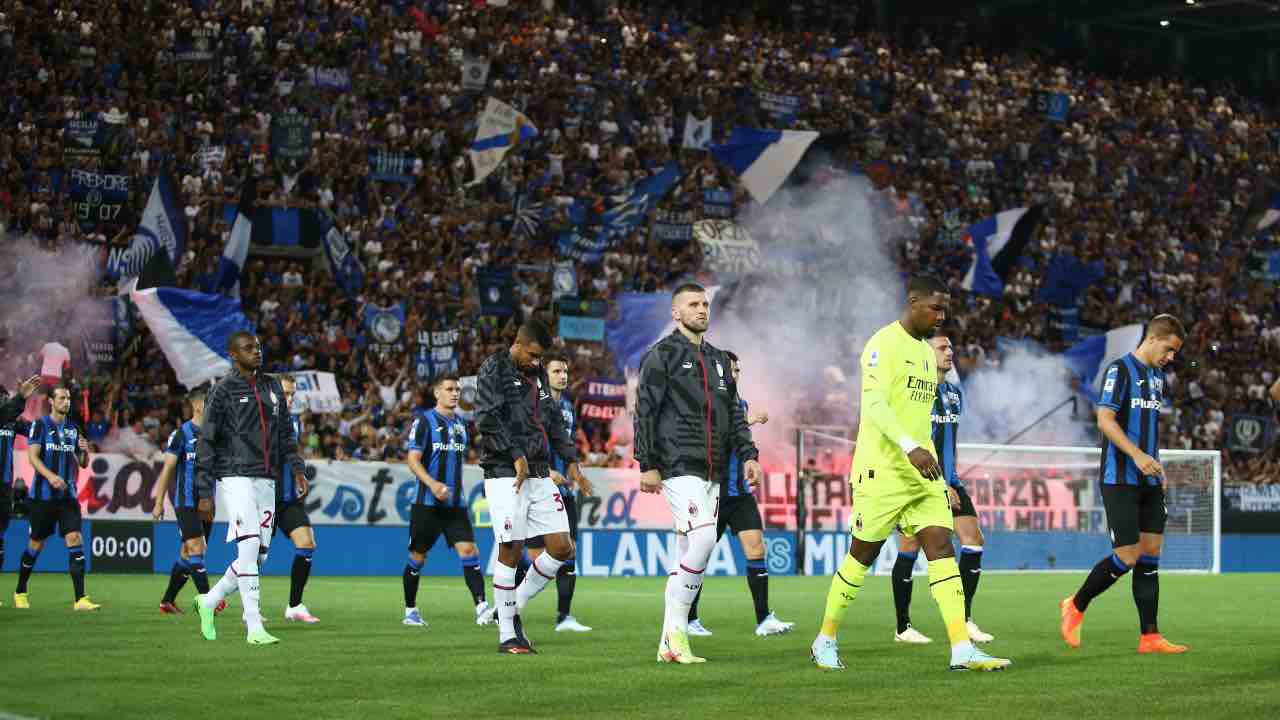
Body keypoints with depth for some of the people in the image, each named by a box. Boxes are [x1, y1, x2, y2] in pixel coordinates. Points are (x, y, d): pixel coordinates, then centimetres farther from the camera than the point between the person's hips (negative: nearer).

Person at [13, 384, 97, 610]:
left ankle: (80, 599, -13)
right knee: (36, 543, 5)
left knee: (75, 539, -10)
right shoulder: (40, 425, -3)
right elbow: (32, 456, -13)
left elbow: (82, 464, 17)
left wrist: (84, 451, -6)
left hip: (68, 496, 4)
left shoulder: (73, 429, 12)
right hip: (43, 496, -4)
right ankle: (20, 592, 25)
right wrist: (50, 476, -28)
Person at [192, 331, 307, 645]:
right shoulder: (223, 391, -3)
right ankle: (254, 628, -15)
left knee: (259, 555, 5)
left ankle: (209, 601, 25)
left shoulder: (273, 387, 16)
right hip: (236, 477, -7)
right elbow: (207, 441, -3)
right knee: (249, 546, -16)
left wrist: (296, 468, 11)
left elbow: (286, 433, 24)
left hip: (267, 481, 7)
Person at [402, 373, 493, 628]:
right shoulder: (424, 421, -5)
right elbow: (413, 460, -11)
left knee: (468, 550, -10)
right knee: (418, 556, 4)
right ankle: (410, 611, 17)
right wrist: (432, 484, -25)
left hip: (456, 503, 5)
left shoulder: (461, 423, 14)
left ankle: (482, 609, -17)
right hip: (427, 503, -5)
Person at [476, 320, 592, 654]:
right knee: (511, 551, -6)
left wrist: (571, 462, 16)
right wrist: (516, 456, -16)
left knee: (562, 548, 0)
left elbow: (554, 421, 25)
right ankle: (507, 635, 2)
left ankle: (515, 607, 16)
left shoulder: (538, 374, 19)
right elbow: (487, 418, -14)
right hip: (505, 475, -7)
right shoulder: (494, 368, -3)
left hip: (539, 476, 7)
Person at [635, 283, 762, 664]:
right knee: (703, 539, -22)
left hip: (712, 472, 7)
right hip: (679, 467, -7)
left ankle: (670, 645, 8)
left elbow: (735, 413, 22)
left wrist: (748, 454, 9)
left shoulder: (718, 359, 21)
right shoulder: (662, 355, -1)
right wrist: (647, 465, -12)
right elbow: (645, 412, -6)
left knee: (691, 556, 5)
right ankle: (676, 630, -12)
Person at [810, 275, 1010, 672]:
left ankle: (961, 649, -12)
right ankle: (825, 641, 18)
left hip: (921, 469, 8)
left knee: (941, 547, -5)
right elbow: (874, 405, -22)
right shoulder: (885, 344, -10)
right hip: (881, 471, -7)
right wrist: (911, 448, -33)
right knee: (863, 554, 2)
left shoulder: (926, 352, 17)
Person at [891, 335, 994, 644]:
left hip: (948, 482, 8)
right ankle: (902, 628, 5)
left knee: (974, 542, -2)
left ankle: (964, 619, 5)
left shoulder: (955, 394, 15)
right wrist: (940, 486, -17)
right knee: (909, 550, -3)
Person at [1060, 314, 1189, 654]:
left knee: (1151, 554, 3)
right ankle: (1076, 607, 9)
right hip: (1120, 479, -8)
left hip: (1148, 481, 8)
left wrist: (1157, 466, 17)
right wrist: (1138, 455, -26)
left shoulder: (1157, 377, 17)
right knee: (1127, 556, -11)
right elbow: (1105, 420, -17)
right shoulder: (1120, 370, -9)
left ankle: (1150, 636, 3)